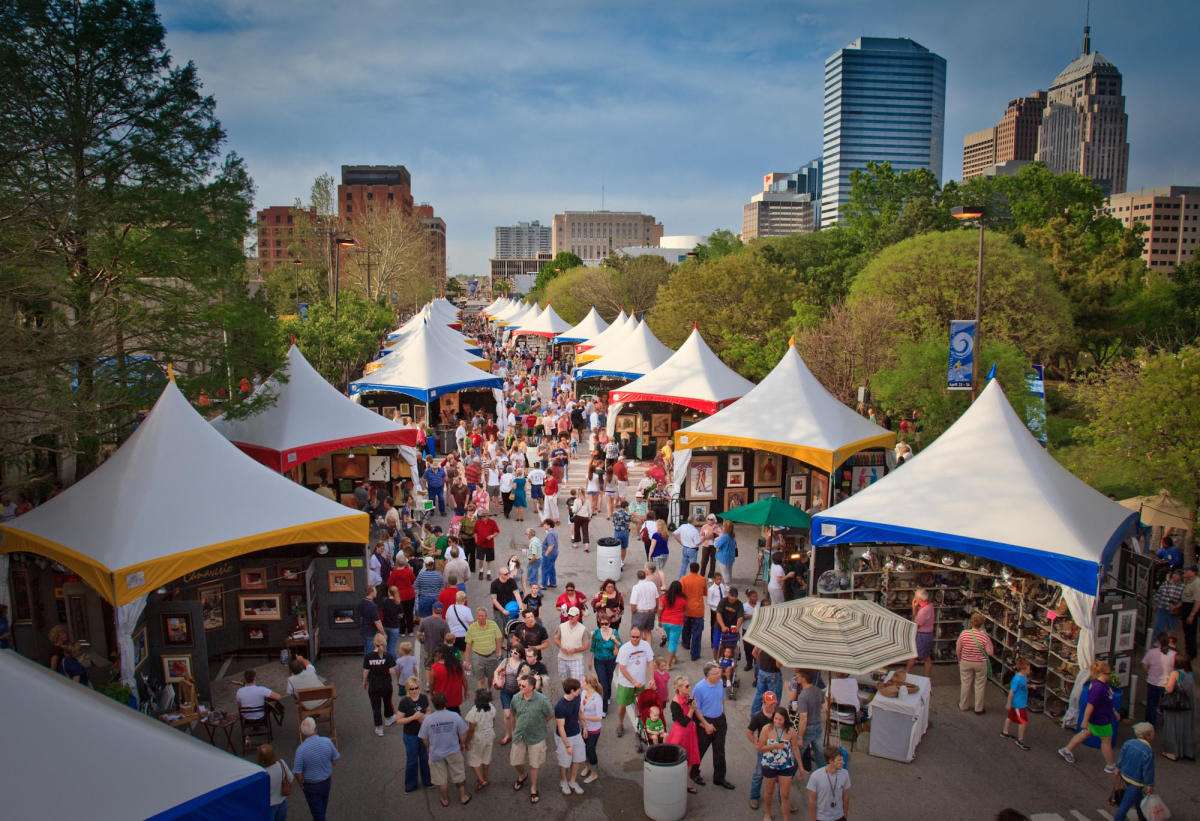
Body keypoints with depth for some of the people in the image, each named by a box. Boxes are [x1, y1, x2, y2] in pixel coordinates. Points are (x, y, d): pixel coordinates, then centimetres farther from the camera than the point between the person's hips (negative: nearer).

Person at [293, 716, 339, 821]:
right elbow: (335, 759, -4)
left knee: (317, 811, 14)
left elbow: (297, 773, -21)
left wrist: (301, 784, -1)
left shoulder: (301, 749, -28)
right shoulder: (327, 742, -18)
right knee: (323, 807, 29)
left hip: (311, 786, -4)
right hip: (327, 782, 4)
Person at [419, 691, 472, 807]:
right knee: (459, 776, 22)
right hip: (454, 752, 0)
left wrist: (428, 748, 12)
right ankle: (463, 797, 36)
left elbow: (424, 739, -8)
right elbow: (462, 734, -9)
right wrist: (462, 745, 12)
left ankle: (445, 800, 37)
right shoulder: (455, 716, -20)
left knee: (441, 780, 20)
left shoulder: (428, 719, -20)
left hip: (436, 754, 0)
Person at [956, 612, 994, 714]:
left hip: (965, 662, 2)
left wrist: (959, 660, 12)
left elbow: (958, 650, -6)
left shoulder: (963, 634, -16)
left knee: (965, 683, 17)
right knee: (979, 686, 13)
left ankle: (963, 705, 30)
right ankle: (978, 709, 23)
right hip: (980, 663, -1)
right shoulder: (985, 636, -21)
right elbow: (990, 652, -14)